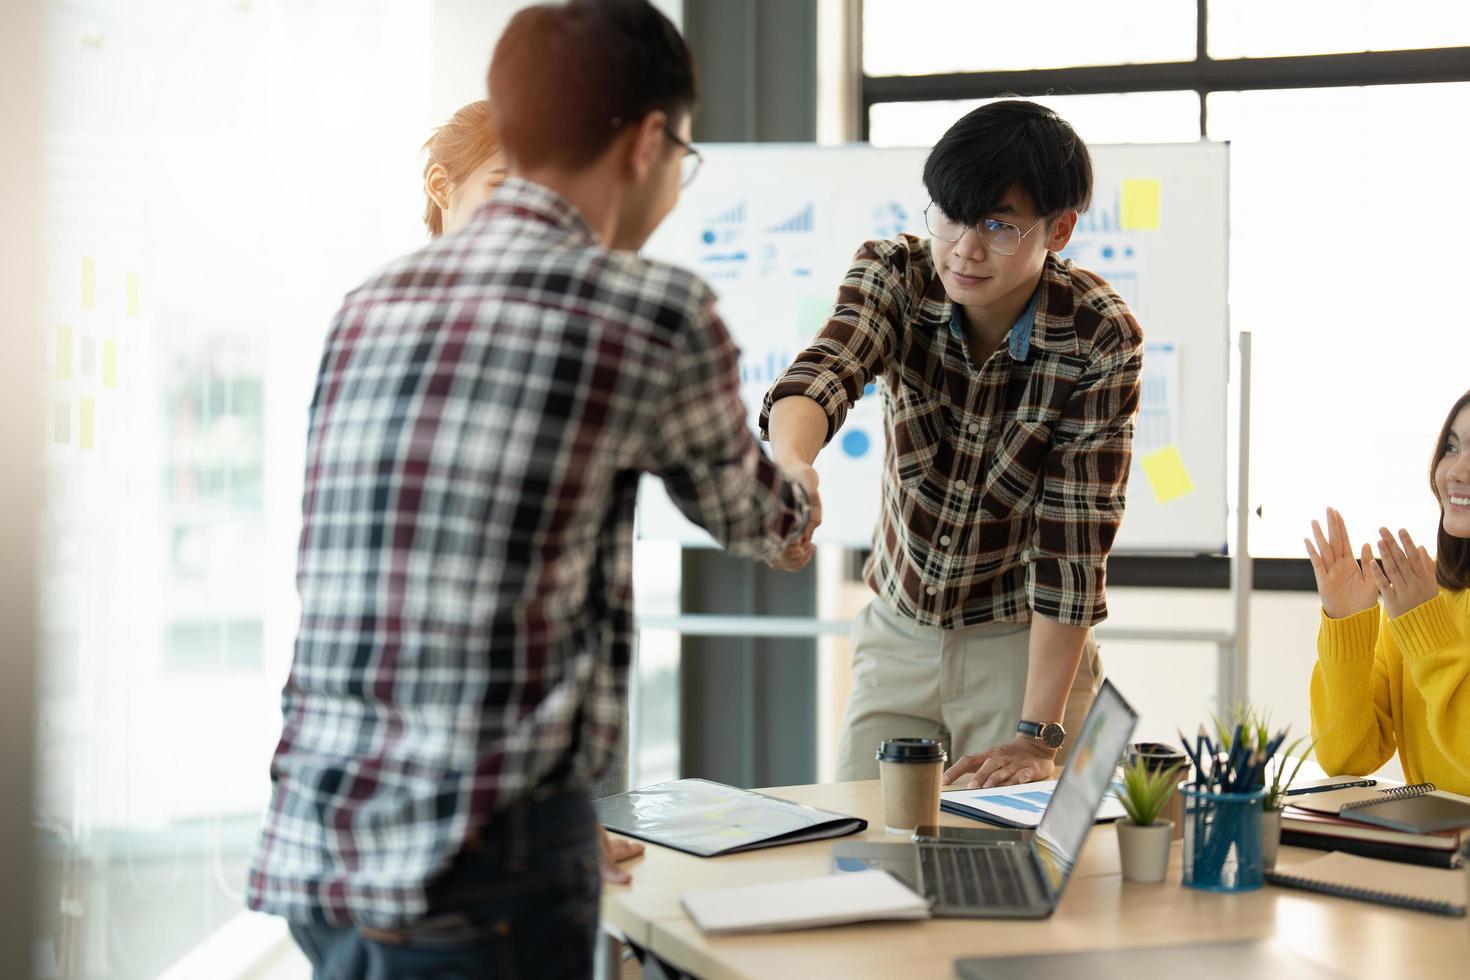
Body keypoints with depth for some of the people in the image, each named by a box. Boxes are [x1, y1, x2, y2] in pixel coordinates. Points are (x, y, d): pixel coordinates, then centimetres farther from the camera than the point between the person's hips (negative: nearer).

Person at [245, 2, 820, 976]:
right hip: (483, 873, -7)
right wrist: (800, 499, 37)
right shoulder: (656, 312, -7)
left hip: (310, 852, 7)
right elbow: (745, 510, 13)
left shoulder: (371, 305, 11)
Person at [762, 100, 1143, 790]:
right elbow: (823, 371, -33)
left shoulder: (1101, 340, -21)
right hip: (897, 634, 3)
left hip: (1022, 644, -3)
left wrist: (1039, 735, -23)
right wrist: (789, 464, -57)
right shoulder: (895, 275, -13)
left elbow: (1072, 542, -20)